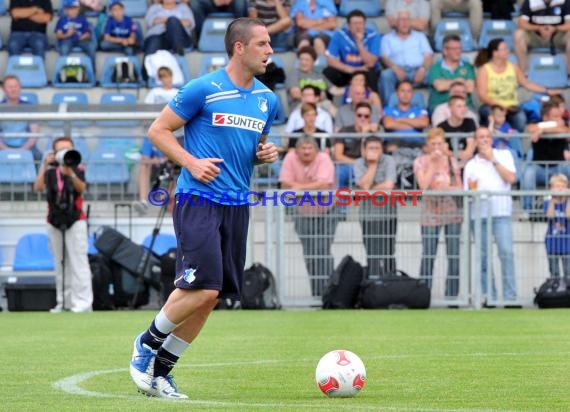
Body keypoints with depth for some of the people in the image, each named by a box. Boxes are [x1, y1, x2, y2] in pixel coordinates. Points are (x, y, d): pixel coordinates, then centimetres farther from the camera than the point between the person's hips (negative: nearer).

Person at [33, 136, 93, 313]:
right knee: (60, 263, 6)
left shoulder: (78, 168, 0)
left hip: (75, 221, -3)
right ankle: (64, 302, 10)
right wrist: (45, 166, -19)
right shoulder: (50, 170, 6)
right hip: (54, 222, 3)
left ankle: (82, 302, -11)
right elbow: (38, 187, -11)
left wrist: (70, 173, -35)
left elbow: (81, 188, -18)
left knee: (78, 262, -9)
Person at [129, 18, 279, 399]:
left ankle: (160, 371, 16)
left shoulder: (267, 99, 12)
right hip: (198, 200, -7)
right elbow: (158, 131, -3)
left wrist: (266, 153, 4)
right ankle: (148, 343, 7)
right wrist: (192, 163, -16)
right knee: (202, 288, -18)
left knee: (210, 297, 5)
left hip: (237, 206, 7)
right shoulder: (203, 89, -8)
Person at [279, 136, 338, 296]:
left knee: (323, 252, -11)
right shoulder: (290, 158, -8)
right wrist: (313, 186, -19)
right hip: (303, 213, 3)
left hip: (325, 212, -3)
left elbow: (324, 185, -28)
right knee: (309, 255, 4)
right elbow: (285, 184, -15)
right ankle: (315, 293, 11)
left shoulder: (324, 159, -16)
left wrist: (300, 187, -22)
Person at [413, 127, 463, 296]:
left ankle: (452, 294, 4)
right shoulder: (421, 161, 2)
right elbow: (423, 184, -12)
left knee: (454, 255, 0)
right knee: (428, 255, -7)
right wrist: (433, 163, -10)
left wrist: (447, 187, -11)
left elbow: (460, 186, 9)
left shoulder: (451, 160, 10)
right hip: (431, 210, -3)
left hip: (452, 210, 3)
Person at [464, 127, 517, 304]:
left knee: (506, 252, -14)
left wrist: (493, 160, -1)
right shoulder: (470, 165, 17)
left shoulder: (503, 155, 13)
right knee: (483, 256, 0)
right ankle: (488, 294, 6)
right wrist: (471, 189, -8)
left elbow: (511, 178, -2)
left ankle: (510, 295, -14)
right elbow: (467, 193, 15)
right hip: (478, 212, 3)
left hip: (500, 210, -3)